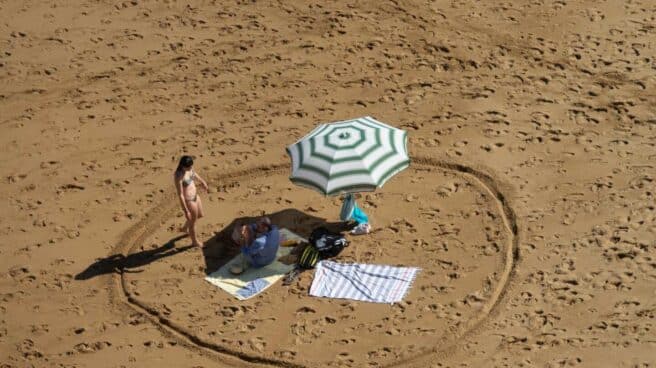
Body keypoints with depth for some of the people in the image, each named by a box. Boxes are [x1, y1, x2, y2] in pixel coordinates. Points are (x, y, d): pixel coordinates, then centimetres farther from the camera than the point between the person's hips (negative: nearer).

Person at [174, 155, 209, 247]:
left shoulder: (188, 168, -12)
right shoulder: (179, 176, -34)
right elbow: (180, 195, -29)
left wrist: (202, 181, 29)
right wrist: (185, 211, -24)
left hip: (195, 196, 8)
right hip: (188, 201, -8)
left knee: (199, 215, 32)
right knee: (193, 222, 17)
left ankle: (184, 228, 58)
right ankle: (195, 241, 45)